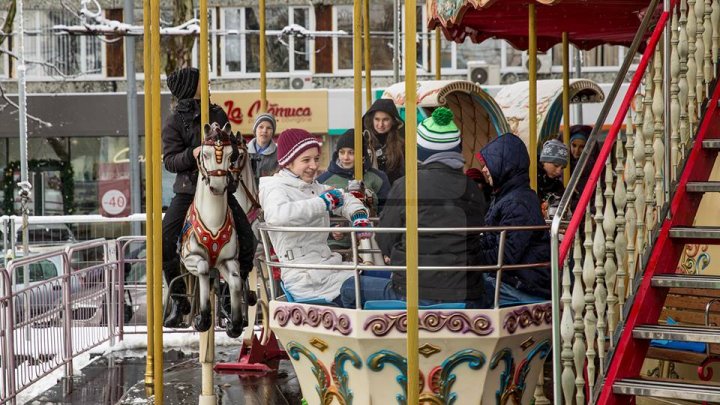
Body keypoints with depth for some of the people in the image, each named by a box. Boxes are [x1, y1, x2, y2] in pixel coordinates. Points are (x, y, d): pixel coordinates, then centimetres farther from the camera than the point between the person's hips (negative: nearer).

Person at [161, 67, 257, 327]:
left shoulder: (218, 114, 9)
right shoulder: (175, 121, -2)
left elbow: (232, 148, 17)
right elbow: (169, 161, -9)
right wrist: (192, 154, -25)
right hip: (188, 190, -2)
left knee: (247, 241, -6)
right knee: (164, 240, -16)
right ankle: (178, 299, 0)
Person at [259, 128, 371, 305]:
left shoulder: (313, 187, 18)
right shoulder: (276, 189, -8)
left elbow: (345, 199, 31)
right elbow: (276, 215, -31)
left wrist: (359, 215, 6)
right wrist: (323, 202, -24)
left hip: (327, 266, 9)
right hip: (306, 280, -9)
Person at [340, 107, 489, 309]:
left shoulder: (406, 186, -6)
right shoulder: (473, 189, 7)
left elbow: (385, 242, 3)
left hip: (418, 296, -4)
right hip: (470, 298, 4)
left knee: (351, 288, 17)